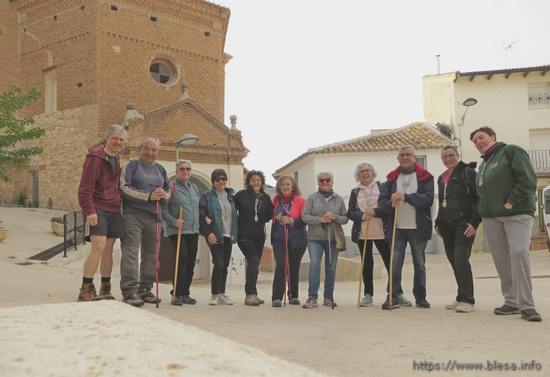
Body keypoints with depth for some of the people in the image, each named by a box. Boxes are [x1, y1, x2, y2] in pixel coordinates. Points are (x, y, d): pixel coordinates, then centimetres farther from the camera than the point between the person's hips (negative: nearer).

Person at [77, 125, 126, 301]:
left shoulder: (115, 158, 17)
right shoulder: (95, 157, -9)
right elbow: (85, 188, -14)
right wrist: (89, 211, -22)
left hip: (113, 209, 8)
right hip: (98, 209, -8)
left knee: (108, 249, 9)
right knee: (99, 246, -16)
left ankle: (105, 290, 16)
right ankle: (86, 289, -9)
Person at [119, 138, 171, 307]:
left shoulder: (160, 169, 18)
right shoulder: (131, 165, 1)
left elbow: (169, 190, 23)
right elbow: (124, 188, -10)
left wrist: (164, 194, -3)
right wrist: (149, 196, -16)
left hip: (153, 216, 6)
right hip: (133, 214, -6)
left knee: (150, 253, 9)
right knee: (131, 252, -10)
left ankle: (145, 289, 19)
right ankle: (129, 291, -11)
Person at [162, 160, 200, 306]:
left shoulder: (194, 188, 16)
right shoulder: (171, 187, -4)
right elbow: (162, 208, -9)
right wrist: (173, 221, -20)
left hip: (193, 230, 7)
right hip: (177, 230, -6)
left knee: (191, 262, 6)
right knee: (182, 259, -14)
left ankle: (185, 293, 16)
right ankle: (177, 294, -5)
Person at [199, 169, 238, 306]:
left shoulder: (231, 195, 13)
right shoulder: (207, 196, -2)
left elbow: (234, 214, 17)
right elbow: (201, 215, -8)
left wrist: (235, 233, 6)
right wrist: (208, 233, -16)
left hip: (228, 235, 5)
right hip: (215, 236, -5)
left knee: (225, 266, 8)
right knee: (219, 265, -12)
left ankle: (222, 294, 17)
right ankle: (215, 295, -1)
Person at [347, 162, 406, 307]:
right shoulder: (355, 192, 10)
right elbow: (350, 213, 4)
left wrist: (375, 212, -17)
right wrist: (362, 216, -14)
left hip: (381, 231, -2)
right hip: (362, 232, 2)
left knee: (390, 262, -1)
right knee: (366, 263, 7)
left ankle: (397, 293, 9)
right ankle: (368, 294, 15)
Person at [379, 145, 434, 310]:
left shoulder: (425, 177, 2)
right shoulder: (391, 178, 10)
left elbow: (428, 199, -13)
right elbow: (381, 201, 2)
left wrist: (405, 196, -23)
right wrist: (391, 203, -20)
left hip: (418, 228, -1)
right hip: (397, 228, 1)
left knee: (419, 264, 9)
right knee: (395, 264, -1)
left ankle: (420, 298, 21)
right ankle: (393, 298, 5)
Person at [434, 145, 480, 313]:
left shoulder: (468, 172, -3)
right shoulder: (442, 178, 18)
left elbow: (478, 198, -9)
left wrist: (474, 222, -16)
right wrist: (439, 223, 17)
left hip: (464, 224, -7)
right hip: (447, 225, 7)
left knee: (460, 259, -16)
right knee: (454, 261, 6)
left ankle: (467, 299, -9)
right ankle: (462, 297, 14)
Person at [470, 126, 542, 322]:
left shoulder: (511, 151, 0)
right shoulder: (483, 164, 22)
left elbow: (528, 179, -11)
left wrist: (511, 202, -16)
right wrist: (475, 219, 13)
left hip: (517, 213, -7)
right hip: (491, 218, 7)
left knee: (519, 252, -19)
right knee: (501, 259, 2)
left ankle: (526, 305, -13)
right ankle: (511, 302, 9)